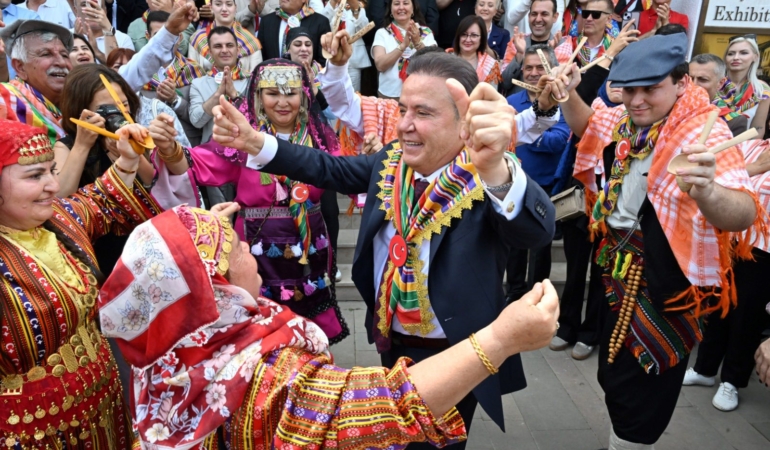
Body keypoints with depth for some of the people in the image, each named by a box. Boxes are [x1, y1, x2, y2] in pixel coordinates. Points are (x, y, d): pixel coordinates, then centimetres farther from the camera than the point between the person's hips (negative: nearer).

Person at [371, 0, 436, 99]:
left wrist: (418, 43, -20)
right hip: (390, 95, 0)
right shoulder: (382, 33, 3)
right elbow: (380, 65, -10)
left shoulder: (426, 32, 5)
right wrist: (403, 45, -20)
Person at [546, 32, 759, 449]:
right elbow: (588, 126, 19)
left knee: (639, 396, 5)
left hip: (667, 288, -8)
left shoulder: (706, 133, -24)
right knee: (612, 375, 24)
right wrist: (568, 96, -2)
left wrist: (706, 190, -60)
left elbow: (744, 214, -37)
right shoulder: (627, 122, -3)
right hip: (622, 274, 8)